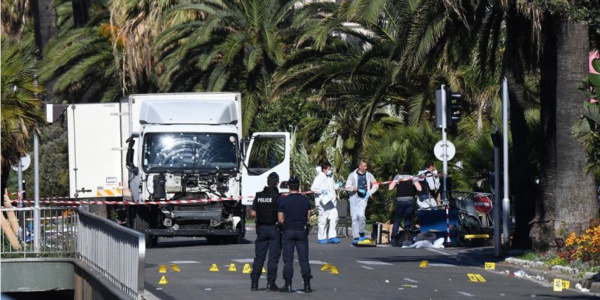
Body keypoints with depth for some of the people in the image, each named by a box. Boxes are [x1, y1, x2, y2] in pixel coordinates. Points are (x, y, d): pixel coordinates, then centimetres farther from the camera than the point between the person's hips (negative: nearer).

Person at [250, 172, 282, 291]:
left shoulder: (258, 196, 2)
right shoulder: (278, 197, -11)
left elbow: (253, 213, 3)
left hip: (261, 228, 4)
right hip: (274, 228, -4)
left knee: (259, 256, 9)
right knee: (273, 256, 1)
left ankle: (254, 283, 7)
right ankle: (270, 283, -2)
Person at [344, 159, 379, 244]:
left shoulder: (368, 175, 9)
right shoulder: (353, 175, 2)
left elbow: (375, 185, 17)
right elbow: (347, 187, -2)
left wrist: (369, 193, 5)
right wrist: (356, 189, -15)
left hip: (363, 198, 0)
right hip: (354, 197, 0)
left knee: (361, 215, -20)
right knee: (354, 217, -1)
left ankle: (362, 235, -4)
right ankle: (356, 237, 6)